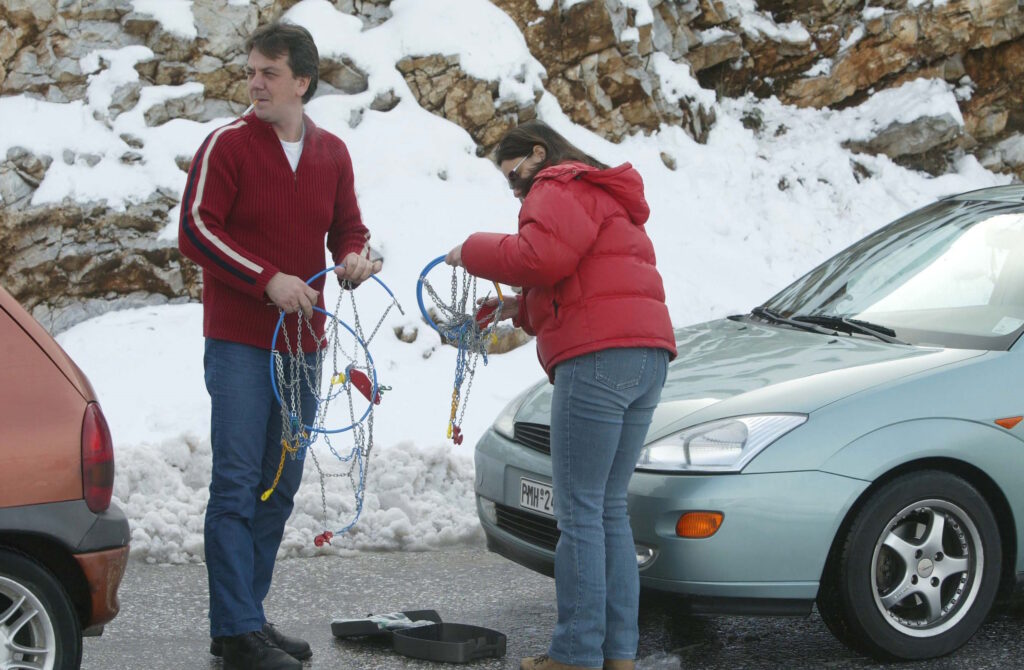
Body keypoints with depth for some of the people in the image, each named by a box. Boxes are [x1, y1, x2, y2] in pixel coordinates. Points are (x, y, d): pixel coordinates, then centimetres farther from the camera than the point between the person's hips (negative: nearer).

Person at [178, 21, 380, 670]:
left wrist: (354, 256, -6)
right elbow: (196, 228, -11)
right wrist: (268, 279, -20)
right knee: (237, 485, -8)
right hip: (239, 343, -5)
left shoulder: (332, 154, 9)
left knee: (280, 485, 10)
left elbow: (347, 227, 18)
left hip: (302, 341, 6)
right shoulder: (228, 146, -6)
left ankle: (250, 614, 19)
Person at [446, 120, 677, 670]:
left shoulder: (560, 189, 0)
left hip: (599, 358, -10)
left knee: (580, 511, -8)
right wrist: (521, 309, 18)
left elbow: (543, 257, -18)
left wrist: (474, 252, -4)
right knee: (609, 508, 11)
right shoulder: (604, 197, 32)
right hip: (648, 355, 10)